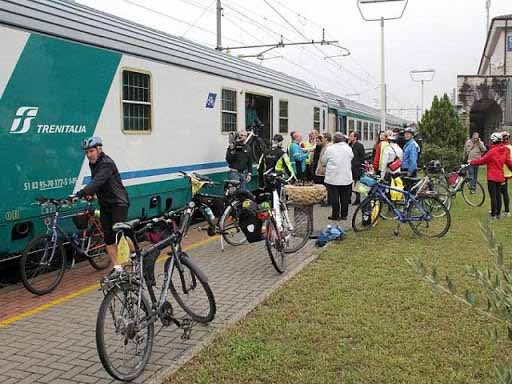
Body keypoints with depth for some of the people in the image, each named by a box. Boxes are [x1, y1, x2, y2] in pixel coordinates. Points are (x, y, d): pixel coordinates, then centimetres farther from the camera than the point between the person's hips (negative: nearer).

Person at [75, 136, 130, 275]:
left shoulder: (107, 163, -21)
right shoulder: (93, 163, 7)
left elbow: (97, 181, -35)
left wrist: (80, 194, -45)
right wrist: (91, 193, -6)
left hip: (118, 203, -8)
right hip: (105, 205, 8)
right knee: (108, 238, 4)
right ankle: (117, 268, 9)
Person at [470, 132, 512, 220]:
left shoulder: (493, 151, -17)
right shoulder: (504, 150, 3)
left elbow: (482, 160, -13)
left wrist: (471, 162, -1)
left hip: (492, 177, -7)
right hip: (500, 177, 7)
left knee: (493, 196, -3)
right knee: (498, 195, 13)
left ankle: (493, 215, 0)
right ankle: (498, 214, 19)